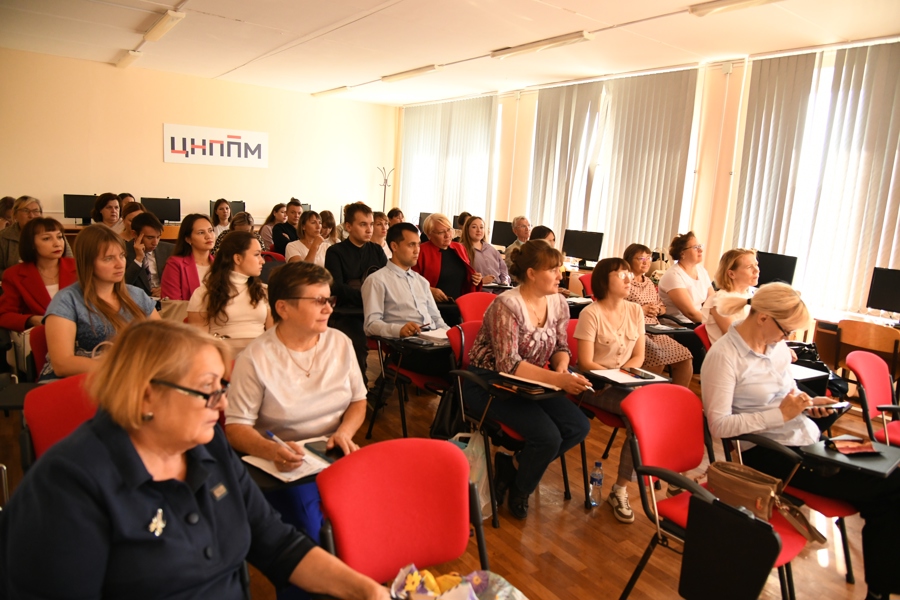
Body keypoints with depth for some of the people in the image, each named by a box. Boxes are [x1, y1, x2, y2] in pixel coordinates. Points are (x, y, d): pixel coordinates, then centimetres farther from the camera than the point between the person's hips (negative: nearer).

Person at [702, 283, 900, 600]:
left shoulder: (777, 345, 7)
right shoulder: (724, 356, -16)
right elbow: (719, 425, -21)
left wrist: (808, 404, 2)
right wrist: (781, 414, -22)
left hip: (809, 440, 8)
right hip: (772, 454, -8)